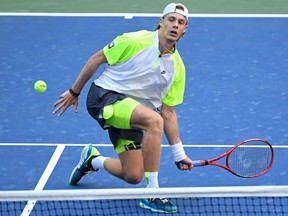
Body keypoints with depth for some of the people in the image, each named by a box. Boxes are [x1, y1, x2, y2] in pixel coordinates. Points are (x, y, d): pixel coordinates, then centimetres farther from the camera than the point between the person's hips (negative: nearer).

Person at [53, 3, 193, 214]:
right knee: (153, 120, -33)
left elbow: (168, 111, 3)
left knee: (133, 176, 0)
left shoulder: (177, 67, 0)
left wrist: (179, 155, -1)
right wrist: (74, 91, 2)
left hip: (130, 113, 6)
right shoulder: (134, 41, -14)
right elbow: (97, 59, -2)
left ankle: (93, 159, 34)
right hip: (104, 95, -6)